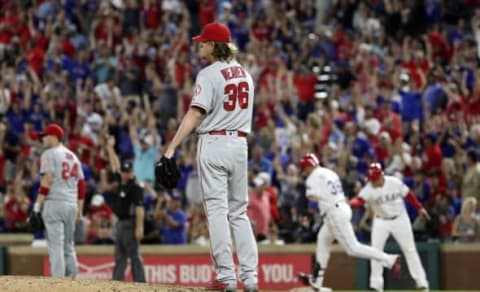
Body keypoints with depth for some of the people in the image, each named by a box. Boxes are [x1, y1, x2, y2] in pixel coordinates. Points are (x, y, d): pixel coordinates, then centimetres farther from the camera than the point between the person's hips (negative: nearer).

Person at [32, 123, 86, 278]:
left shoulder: (49, 154, -4)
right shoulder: (73, 156, 18)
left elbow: (47, 181, -13)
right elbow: (81, 184, 17)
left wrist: (37, 206, -12)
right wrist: (80, 209, 20)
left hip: (54, 203, -7)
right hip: (72, 204, 7)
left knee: (55, 244, -9)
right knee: (68, 245, 12)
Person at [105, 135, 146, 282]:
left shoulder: (135, 188, -13)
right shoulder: (120, 182, 11)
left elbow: (139, 208, -20)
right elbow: (115, 166, 25)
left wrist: (139, 227, -26)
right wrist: (110, 149, 28)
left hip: (130, 223, -9)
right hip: (120, 223, 9)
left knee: (134, 256, -9)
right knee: (119, 257, 10)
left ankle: (140, 283, -10)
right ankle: (116, 282, 13)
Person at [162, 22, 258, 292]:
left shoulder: (210, 74, -10)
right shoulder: (244, 74, 12)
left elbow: (195, 114, -18)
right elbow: (245, 110, 14)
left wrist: (172, 147, -21)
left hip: (214, 143, -6)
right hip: (240, 143, 6)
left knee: (217, 210, -4)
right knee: (239, 212, 11)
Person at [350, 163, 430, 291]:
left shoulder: (395, 183, -15)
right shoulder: (369, 189, -19)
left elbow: (408, 194, 0)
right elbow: (359, 200, -36)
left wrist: (420, 208, 5)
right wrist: (351, 203, -59)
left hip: (399, 219, 0)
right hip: (381, 221, 0)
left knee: (410, 249, 6)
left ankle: (421, 282, 15)